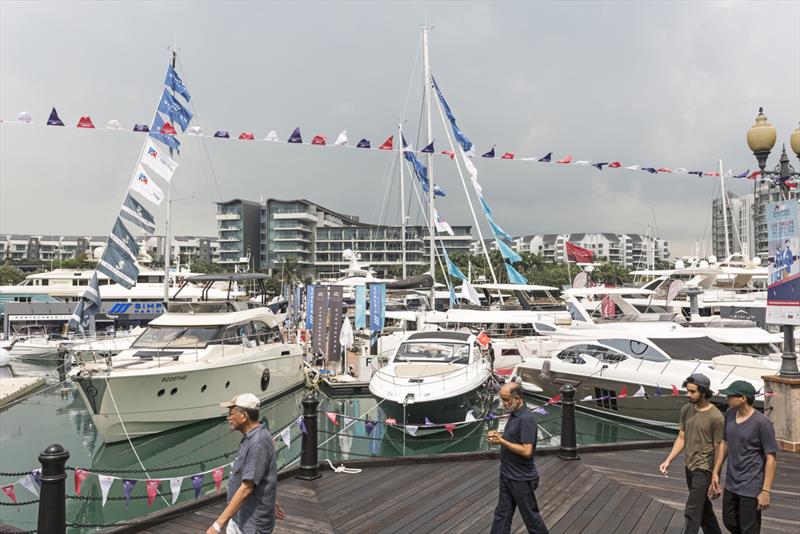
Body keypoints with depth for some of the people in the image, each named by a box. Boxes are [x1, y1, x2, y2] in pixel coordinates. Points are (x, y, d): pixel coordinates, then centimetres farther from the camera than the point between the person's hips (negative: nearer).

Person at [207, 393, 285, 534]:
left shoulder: (257, 444, -26)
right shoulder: (251, 438, 6)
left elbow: (246, 489, -28)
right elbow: (266, 473, 17)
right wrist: (272, 502, 27)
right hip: (239, 517, 9)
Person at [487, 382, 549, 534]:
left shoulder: (526, 419, -23)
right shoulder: (514, 415, 6)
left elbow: (526, 451, -27)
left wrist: (502, 442, -23)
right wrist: (499, 437, 1)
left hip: (521, 479, -9)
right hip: (507, 475, 9)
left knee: (530, 516, 9)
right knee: (502, 514, 14)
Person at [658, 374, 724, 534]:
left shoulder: (715, 417, -18)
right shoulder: (686, 410, 1)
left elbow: (718, 448, -13)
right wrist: (668, 460, 0)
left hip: (704, 469, -7)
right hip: (688, 466, 7)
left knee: (691, 512, -4)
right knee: (703, 507, 21)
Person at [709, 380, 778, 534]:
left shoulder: (761, 422, -19)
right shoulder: (730, 414, 0)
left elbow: (771, 459, -15)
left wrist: (766, 491, -16)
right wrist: (715, 472, 13)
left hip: (751, 488, -6)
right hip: (731, 484, 7)